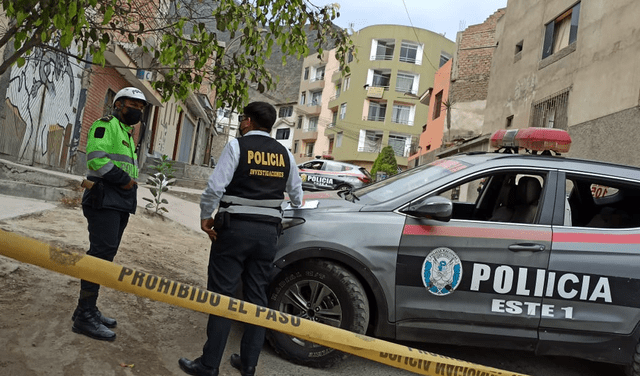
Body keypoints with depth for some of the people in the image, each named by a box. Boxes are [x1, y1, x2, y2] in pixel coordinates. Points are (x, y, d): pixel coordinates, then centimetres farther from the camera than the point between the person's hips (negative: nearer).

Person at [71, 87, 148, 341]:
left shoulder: (127, 134, 26)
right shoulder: (106, 125, -5)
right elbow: (96, 158, -20)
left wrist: (130, 182, 9)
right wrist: (124, 179, -15)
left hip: (120, 203, 10)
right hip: (104, 199, -10)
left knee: (105, 253, 10)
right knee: (102, 253, -14)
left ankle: (87, 310, 18)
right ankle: (84, 315, -9)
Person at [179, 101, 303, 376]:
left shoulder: (237, 145, -6)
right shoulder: (284, 153, 10)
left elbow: (215, 186, -15)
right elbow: (296, 192, 22)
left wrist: (206, 217, -1)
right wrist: (296, 205, 44)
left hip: (235, 227, -5)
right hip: (268, 230, 5)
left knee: (221, 294, 2)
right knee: (256, 296, 12)